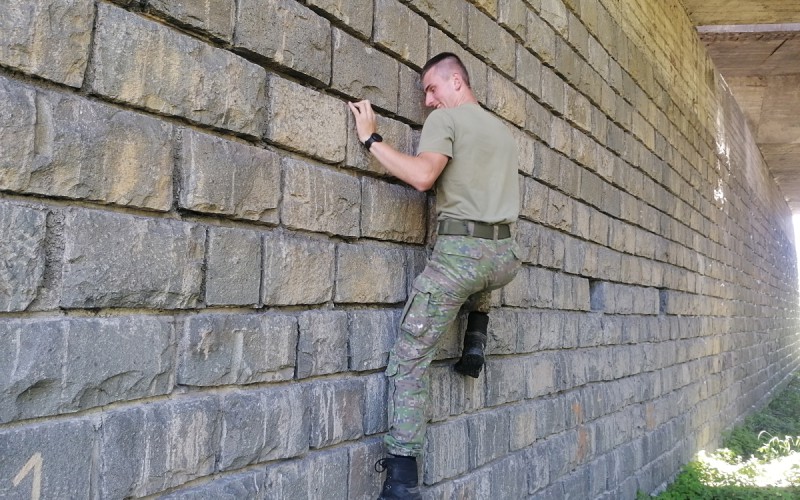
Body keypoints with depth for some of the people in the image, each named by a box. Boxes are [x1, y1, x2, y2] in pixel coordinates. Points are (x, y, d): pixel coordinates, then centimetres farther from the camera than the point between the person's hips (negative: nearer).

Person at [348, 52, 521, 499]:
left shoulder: (446, 118, 0)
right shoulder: (504, 131, 23)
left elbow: (423, 176, -17)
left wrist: (371, 138, -8)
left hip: (460, 252, -7)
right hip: (505, 256, 7)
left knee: (409, 360, -1)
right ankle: (476, 342, 25)